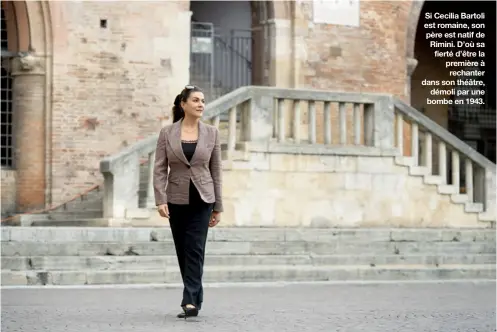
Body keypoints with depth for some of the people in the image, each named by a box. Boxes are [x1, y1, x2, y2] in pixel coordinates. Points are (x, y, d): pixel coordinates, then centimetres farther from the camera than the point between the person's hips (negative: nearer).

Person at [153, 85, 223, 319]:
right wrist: (160, 200, -15)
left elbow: (216, 171, 5)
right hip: (177, 200, 1)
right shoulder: (167, 133, 0)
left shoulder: (211, 133, 2)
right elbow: (159, 169, -3)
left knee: (195, 249, -13)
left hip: (202, 200, -1)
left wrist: (218, 207, 5)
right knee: (183, 251, 7)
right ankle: (195, 298, 22)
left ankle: (191, 302, -19)